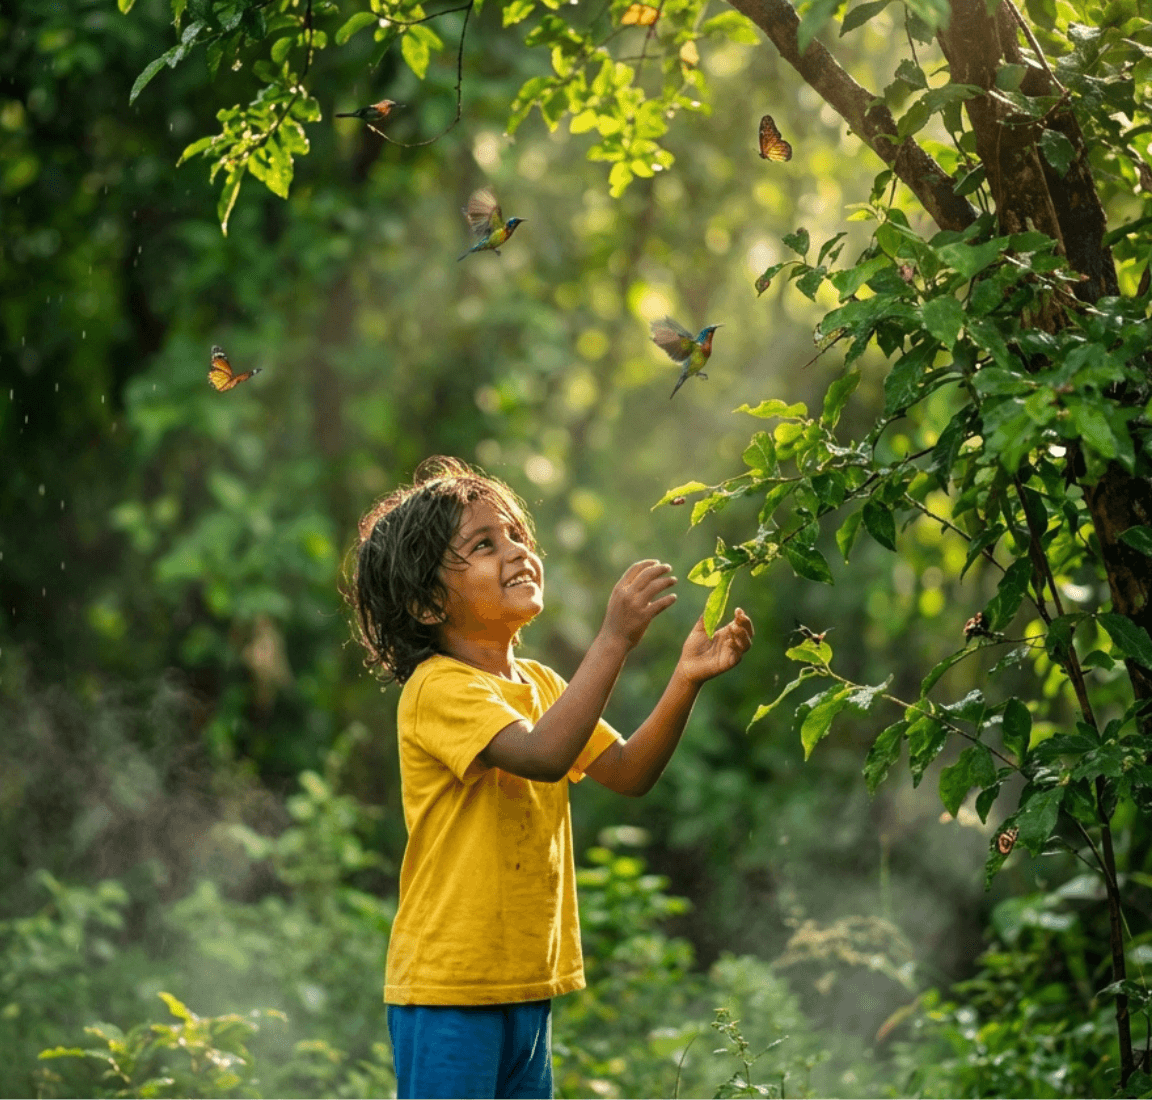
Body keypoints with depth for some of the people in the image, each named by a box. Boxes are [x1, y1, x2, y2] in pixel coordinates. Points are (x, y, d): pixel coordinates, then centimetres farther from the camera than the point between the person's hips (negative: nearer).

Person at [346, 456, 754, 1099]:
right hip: (448, 985, -8)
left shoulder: (540, 683, 13)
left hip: (526, 983, 8)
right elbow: (542, 755, -30)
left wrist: (686, 682, -4)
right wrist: (614, 640, -32)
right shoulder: (439, 688, -16)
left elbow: (628, 773, 10)